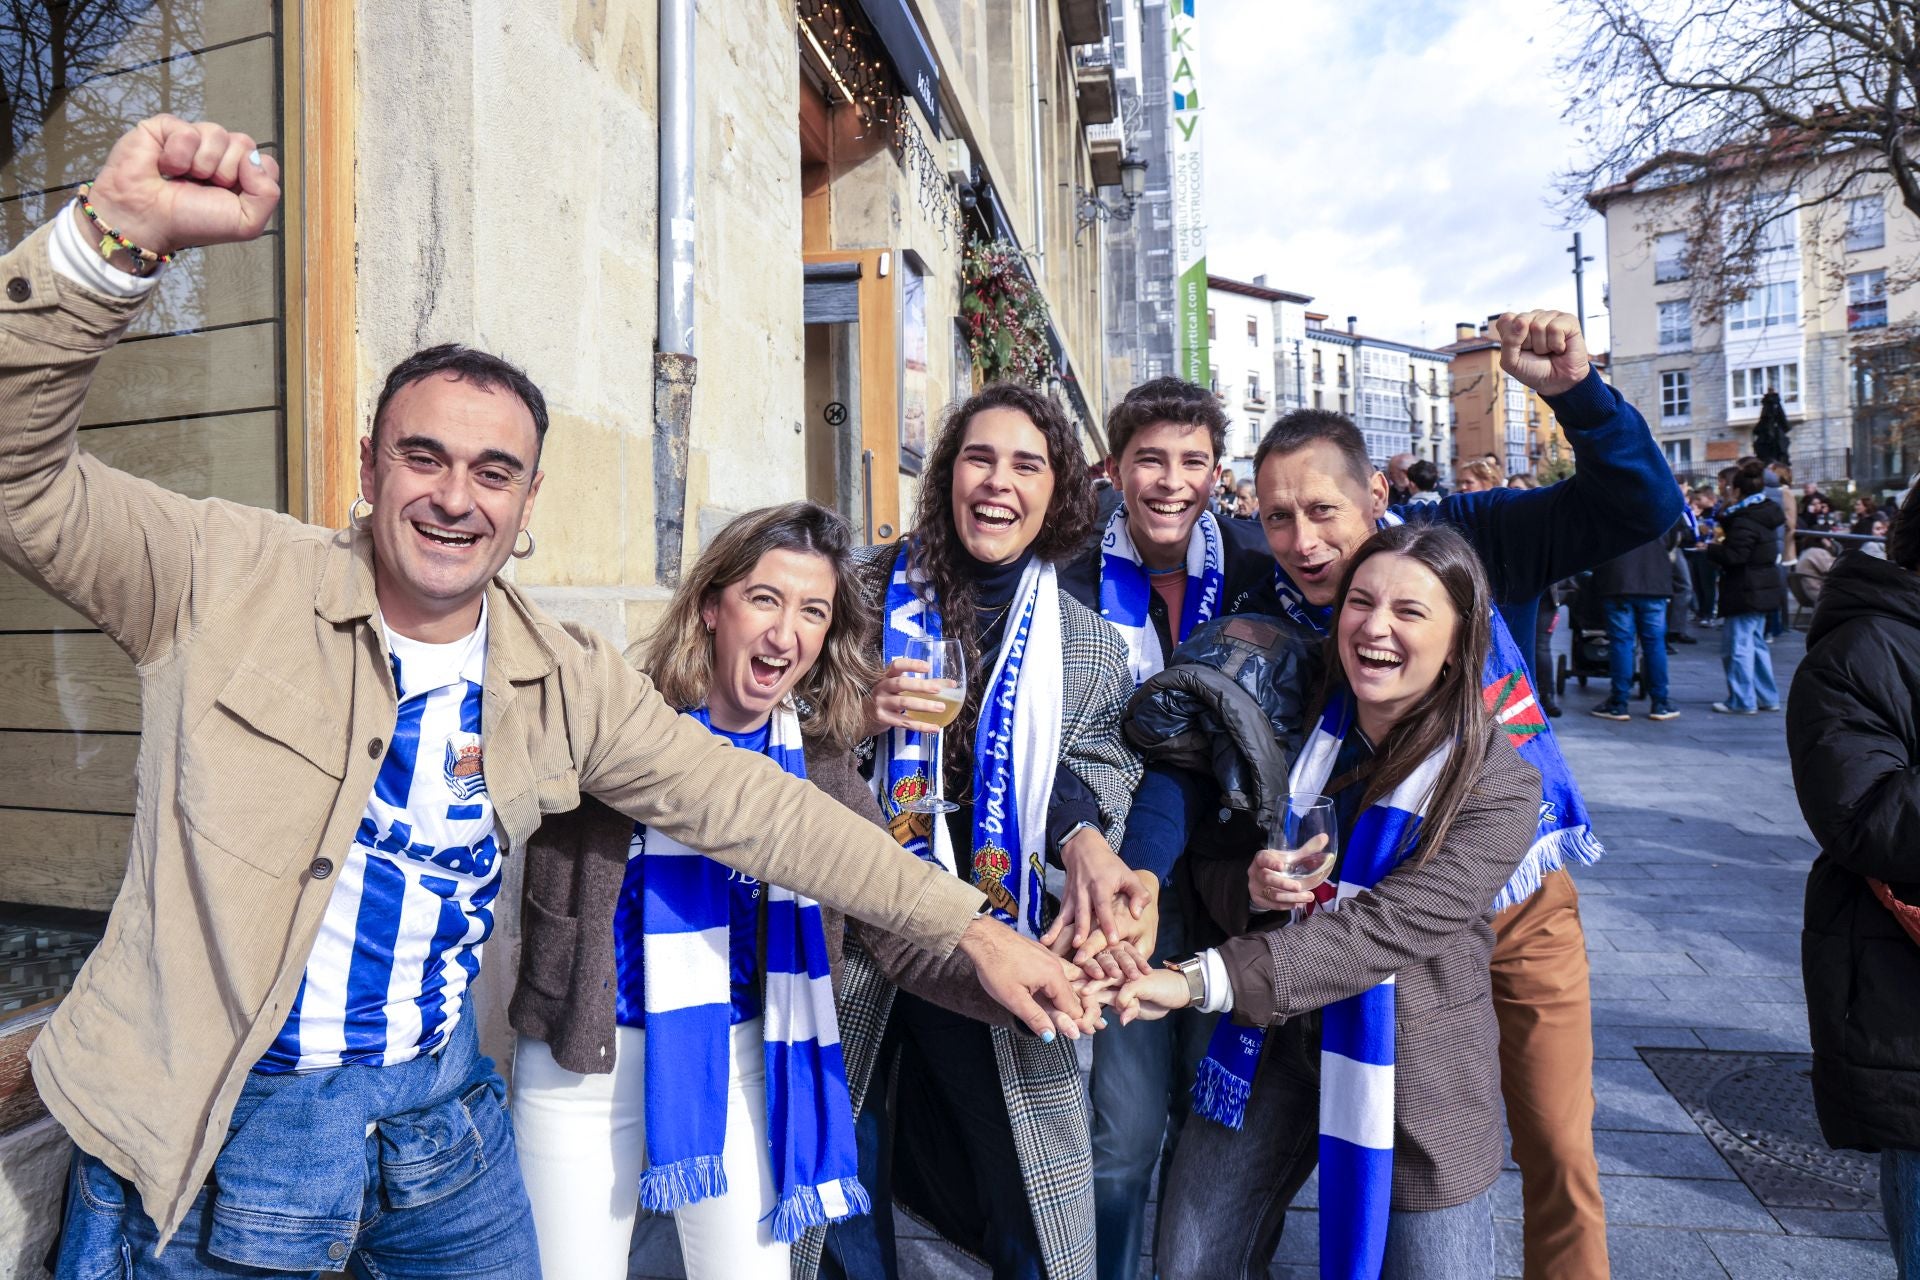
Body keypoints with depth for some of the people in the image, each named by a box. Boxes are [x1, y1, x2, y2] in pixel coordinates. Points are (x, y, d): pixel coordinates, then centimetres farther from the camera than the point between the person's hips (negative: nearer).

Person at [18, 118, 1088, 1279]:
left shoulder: (567, 683, -6)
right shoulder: (231, 580, -13)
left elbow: (747, 805, -5)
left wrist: (967, 925, -6)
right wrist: (116, 236, -39)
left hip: (443, 1098, 3)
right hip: (212, 1127, -3)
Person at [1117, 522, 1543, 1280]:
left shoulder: (1496, 788, -14)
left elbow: (1384, 928, -25)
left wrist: (1202, 979, -33)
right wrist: (1251, 886, -20)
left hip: (1412, 1070, -3)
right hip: (1276, 1041, 3)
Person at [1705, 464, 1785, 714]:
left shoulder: (1744, 521, -19)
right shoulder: (1765, 515, 11)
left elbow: (1733, 556, -24)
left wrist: (1710, 549, -8)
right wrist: (1725, 538, 20)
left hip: (1746, 593, -10)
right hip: (1762, 590, 10)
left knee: (1737, 645, -5)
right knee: (1755, 642, 18)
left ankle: (1742, 701, -2)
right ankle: (1767, 697, 24)